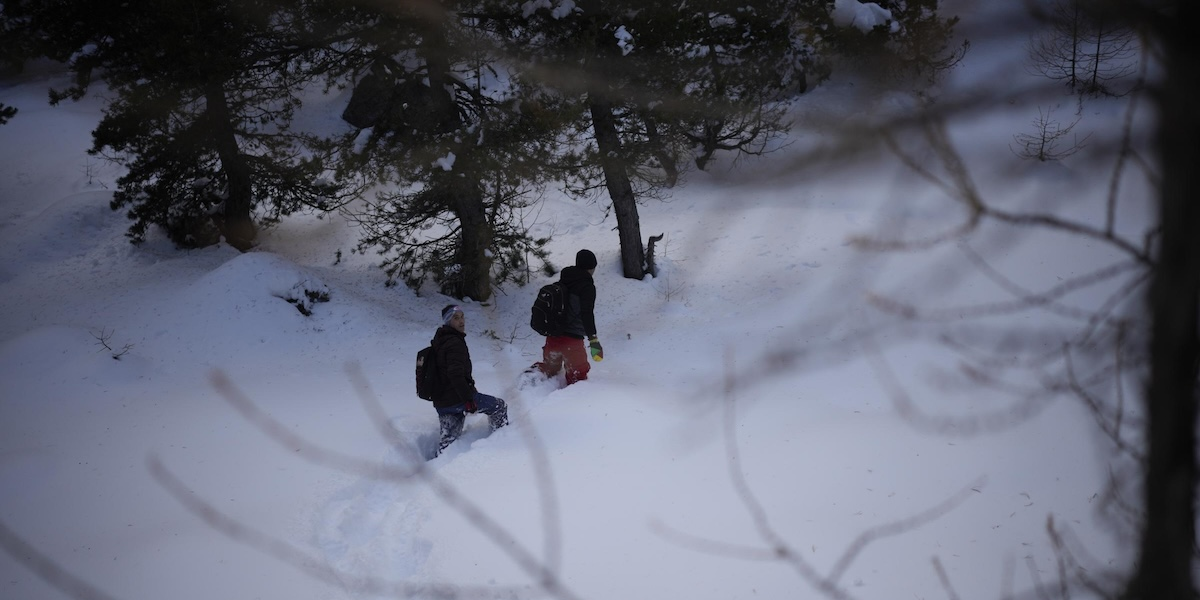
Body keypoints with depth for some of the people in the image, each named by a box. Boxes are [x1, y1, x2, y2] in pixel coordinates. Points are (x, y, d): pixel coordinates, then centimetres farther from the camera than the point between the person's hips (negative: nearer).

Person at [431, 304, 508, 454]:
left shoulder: (439, 341, 16)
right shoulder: (454, 343, -16)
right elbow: (455, 374, -27)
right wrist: (468, 399, -27)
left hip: (441, 401, 9)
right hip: (457, 398, -9)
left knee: (449, 438, 15)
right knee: (500, 406, 7)